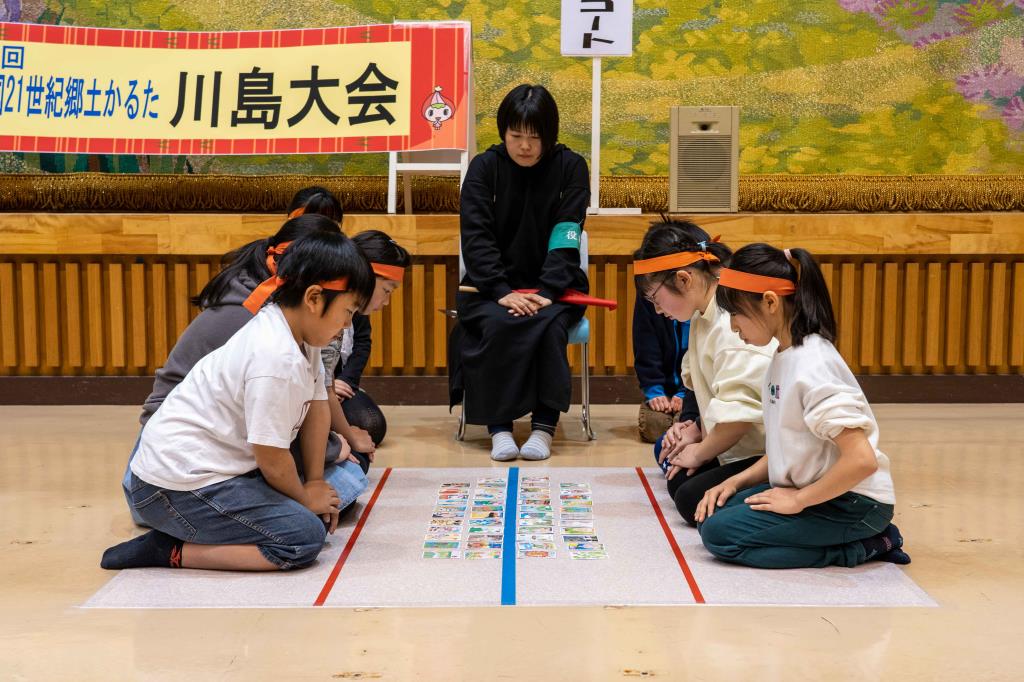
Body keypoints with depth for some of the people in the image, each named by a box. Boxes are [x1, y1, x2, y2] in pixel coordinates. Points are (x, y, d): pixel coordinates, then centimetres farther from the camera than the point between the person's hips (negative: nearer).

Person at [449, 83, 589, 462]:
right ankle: (499, 426, -21)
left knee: (550, 325, -31)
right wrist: (503, 292, -23)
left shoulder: (570, 167, -2)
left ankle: (544, 425, -22)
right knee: (496, 324, -31)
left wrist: (546, 293, -23)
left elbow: (566, 239, -10)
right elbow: (476, 237, -10)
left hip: (552, 285, 0)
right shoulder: (485, 167, -3)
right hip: (492, 285, 0)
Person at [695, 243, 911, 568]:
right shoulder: (782, 359, 7)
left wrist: (797, 500, -19)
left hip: (852, 503, -10)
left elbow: (862, 460, -29)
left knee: (720, 532, -16)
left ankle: (864, 547, -6)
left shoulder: (812, 367, -23)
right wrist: (737, 481, 3)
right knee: (713, 512, 4)